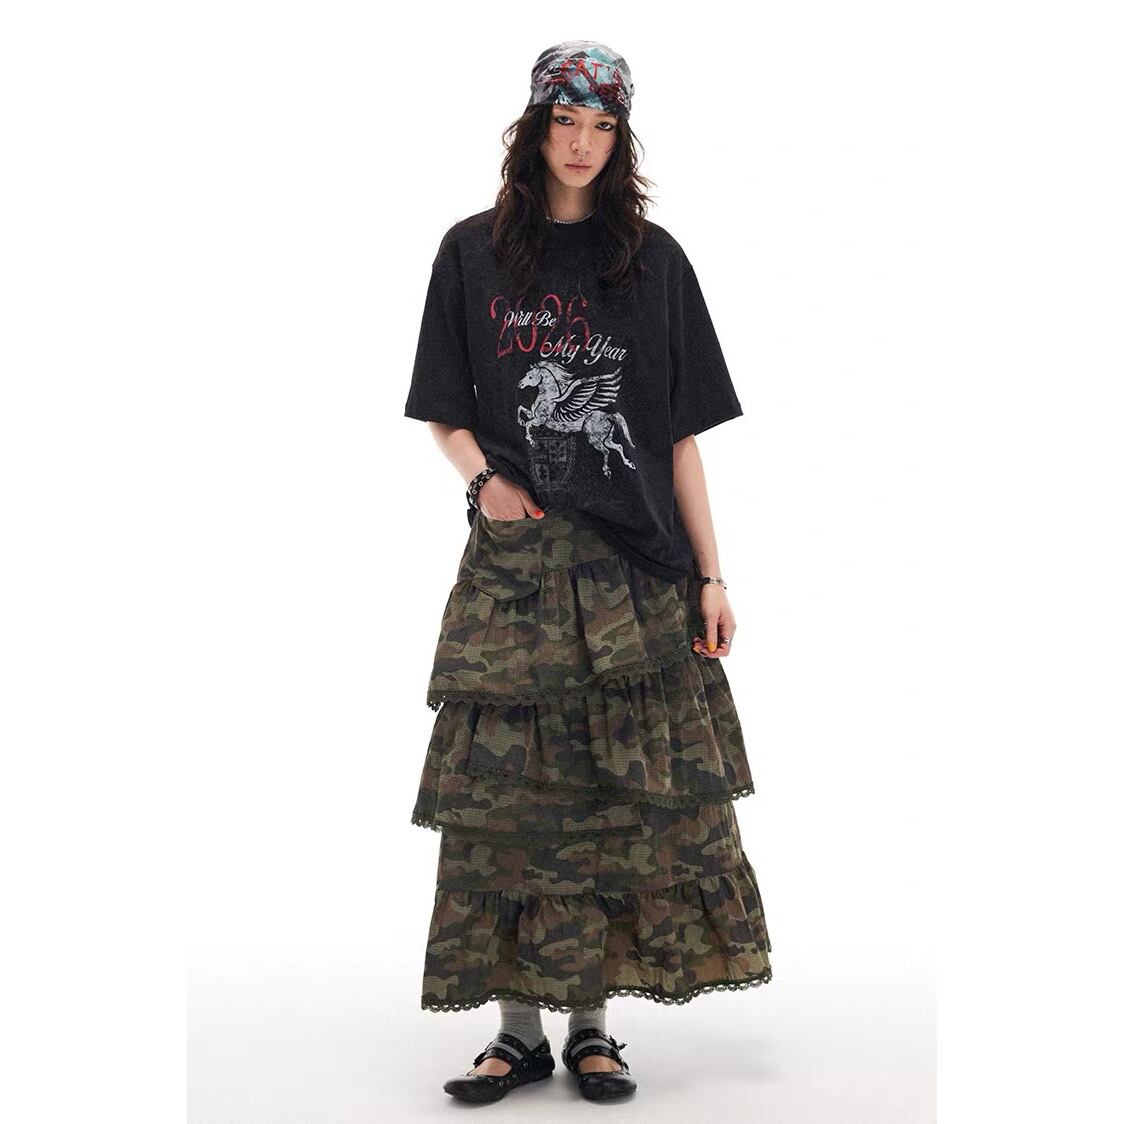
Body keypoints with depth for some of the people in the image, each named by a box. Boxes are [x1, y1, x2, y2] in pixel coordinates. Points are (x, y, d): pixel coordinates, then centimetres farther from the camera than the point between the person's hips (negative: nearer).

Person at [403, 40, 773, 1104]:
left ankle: (592, 1021, 11)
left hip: (634, 570, 0)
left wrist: (710, 575, 1)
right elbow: (447, 413, 12)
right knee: (509, 790, -1)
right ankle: (521, 1025, 10)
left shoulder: (652, 258, 9)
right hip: (512, 561, 0)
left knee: (629, 794, -1)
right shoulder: (474, 251, 9)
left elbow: (681, 435, 6)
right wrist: (483, 478, -9)